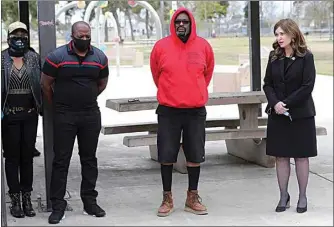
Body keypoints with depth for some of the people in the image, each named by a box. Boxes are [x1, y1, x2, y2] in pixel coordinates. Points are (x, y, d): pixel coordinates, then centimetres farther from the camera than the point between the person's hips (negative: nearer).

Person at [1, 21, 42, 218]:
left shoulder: (34, 58, 4)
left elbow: (41, 84, 6)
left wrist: (41, 106, -1)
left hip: (30, 114, 2)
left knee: (28, 156, 7)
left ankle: (27, 198, 16)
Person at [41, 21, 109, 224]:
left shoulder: (99, 57, 3)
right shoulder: (57, 56, -7)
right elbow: (46, 83, 2)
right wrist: (57, 104, 11)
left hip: (91, 115, 3)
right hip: (64, 116, -3)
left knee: (89, 158, 10)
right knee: (61, 160, 0)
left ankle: (90, 201, 19)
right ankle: (58, 205, 5)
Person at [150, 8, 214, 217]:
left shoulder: (203, 46, -1)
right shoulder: (161, 46, -4)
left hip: (196, 110, 1)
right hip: (168, 111, -1)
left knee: (195, 155, 7)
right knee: (167, 155, 3)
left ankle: (192, 197, 20)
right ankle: (167, 198, 14)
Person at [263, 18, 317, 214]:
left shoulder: (306, 57, -7)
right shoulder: (274, 57, 5)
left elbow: (307, 86, -12)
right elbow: (268, 84, 4)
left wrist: (286, 103, -17)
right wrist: (275, 103, -13)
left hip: (300, 115, -3)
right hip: (278, 115, 4)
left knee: (301, 156, 5)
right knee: (281, 156, 6)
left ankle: (302, 196, 15)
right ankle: (284, 196, 15)